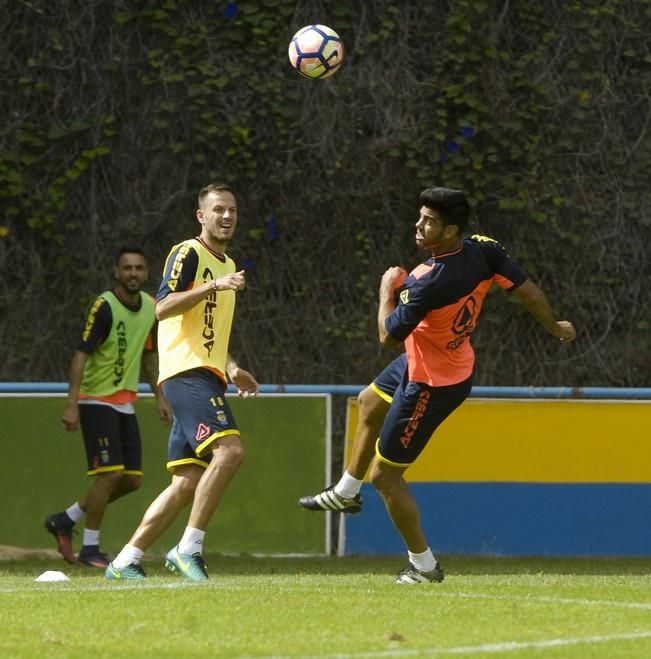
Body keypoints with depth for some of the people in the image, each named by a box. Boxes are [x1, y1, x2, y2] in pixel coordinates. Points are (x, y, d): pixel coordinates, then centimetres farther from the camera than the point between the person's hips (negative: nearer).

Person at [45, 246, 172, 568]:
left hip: (125, 403, 8)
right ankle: (89, 550, -3)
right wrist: (72, 405, -27)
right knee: (110, 473, -14)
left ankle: (65, 520, 20)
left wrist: (159, 396, 16)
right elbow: (81, 354, -20)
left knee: (132, 479, 6)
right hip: (97, 400, -8)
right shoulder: (104, 307, -17)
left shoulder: (151, 307, 6)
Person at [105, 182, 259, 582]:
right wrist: (214, 286, -27)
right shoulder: (188, 254, -4)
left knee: (187, 483, 3)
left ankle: (125, 562, 6)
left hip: (206, 377, 9)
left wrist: (232, 369, 20)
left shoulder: (227, 265, 24)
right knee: (230, 450, -26)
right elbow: (162, 307, -18)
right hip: (186, 373, -9)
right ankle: (189, 549, -22)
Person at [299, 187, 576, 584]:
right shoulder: (484, 250, -17)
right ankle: (346, 493, 55)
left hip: (431, 386, -10)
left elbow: (388, 336, -25)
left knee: (385, 474, 2)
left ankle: (424, 565, 15)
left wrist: (388, 289, -10)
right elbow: (529, 292, -9)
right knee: (371, 404, 34)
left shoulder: (427, 283, -37)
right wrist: (555, 327, 8)